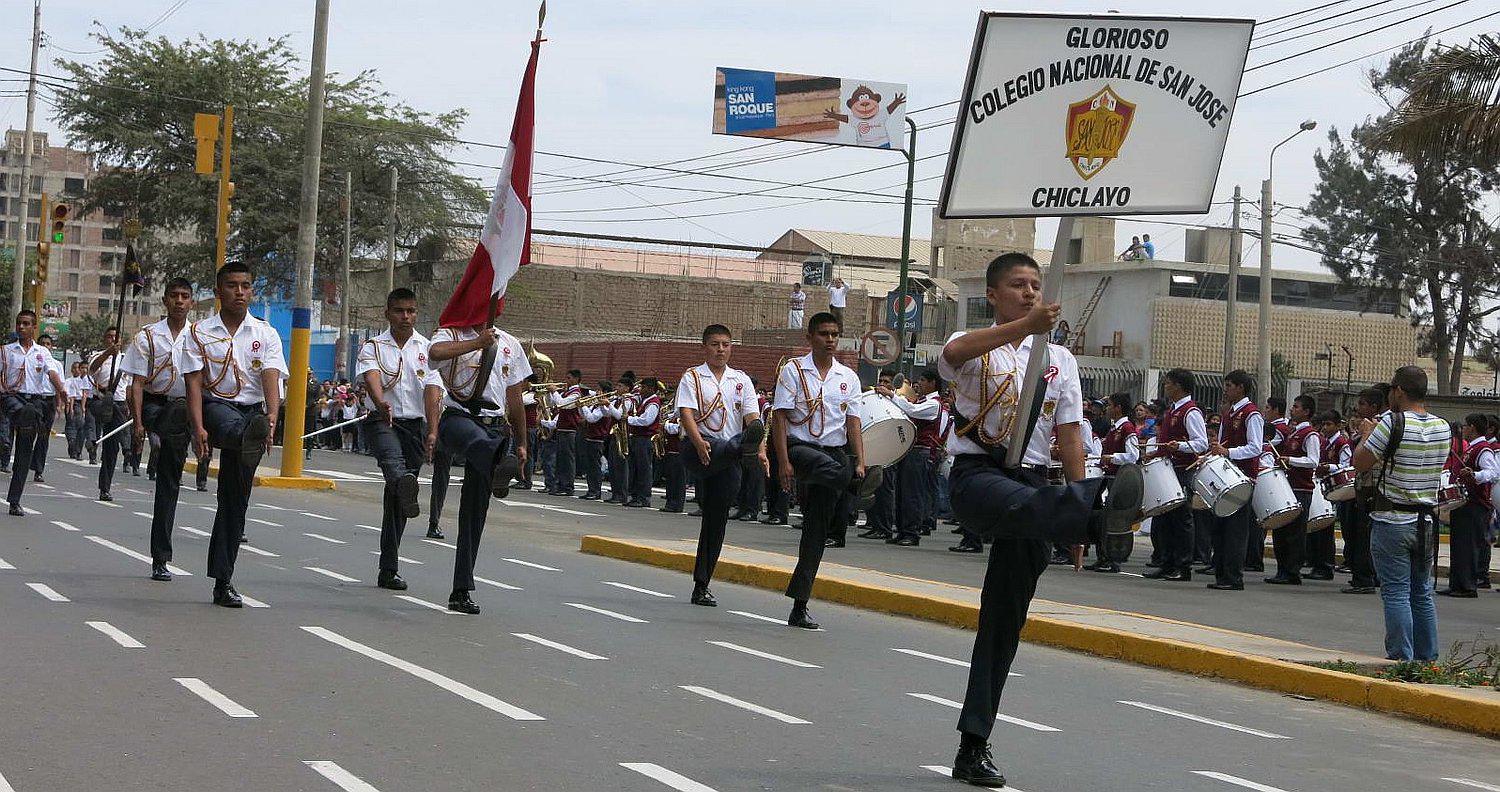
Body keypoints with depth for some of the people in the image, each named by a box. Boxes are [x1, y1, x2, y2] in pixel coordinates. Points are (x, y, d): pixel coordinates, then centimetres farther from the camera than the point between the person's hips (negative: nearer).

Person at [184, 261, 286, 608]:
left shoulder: (266, 334, 8)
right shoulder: (200, 332, 7)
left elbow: (271, 379, -6)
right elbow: (195, 382, -2)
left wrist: (272, 417, -26)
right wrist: (198, 427, -17)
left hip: (252, 408, 2)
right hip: (215, 406, -2)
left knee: (235, 499, 1)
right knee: (232, 424, -41)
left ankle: (223, 581, 7)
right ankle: (252, 438, -79)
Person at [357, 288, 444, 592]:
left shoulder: (427, 348, 9)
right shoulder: (373, 347, 4)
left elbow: (432, 390, -3)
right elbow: (371, 377, -17)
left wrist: (432, 431, -18)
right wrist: (381, 403, -40)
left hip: (415, 424, 2)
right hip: (381, 421, -2)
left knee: (395, 500, 3)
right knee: (392, 459, -37)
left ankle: (389, 569, 7)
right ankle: (405, 485, -71)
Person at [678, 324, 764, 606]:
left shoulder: (741, 380, 16)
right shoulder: (692, 377, 6)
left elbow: (753, 418, 4)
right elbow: (686, 413, -10)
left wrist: (761, 450, -14)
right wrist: (699, 442, -29)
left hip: (730, 459, 3)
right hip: (700, 452, -3)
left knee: (717, 518, 2)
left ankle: (701, 586, 7)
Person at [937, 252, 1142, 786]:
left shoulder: (1060, 360, 17)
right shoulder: (974, 349, 4)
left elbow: (1069, 436, 13)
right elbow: (954, 353, -23)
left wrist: (1076, 520, 5)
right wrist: (1024, 325, -38)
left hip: (1033, 484, 4)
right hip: (977, 475, -4)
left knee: (1006, 620, 3)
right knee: (1024, 504, -40)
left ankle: (974, 746, 9)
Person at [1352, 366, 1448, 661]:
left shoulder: (1393, 423, -15)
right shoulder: (1442, 427, 4)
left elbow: (1359, 463, -11)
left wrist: (1367, 434, 8)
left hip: (1392, 522, -6)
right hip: (1427, 522, 6)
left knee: (1396, 594, -2)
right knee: (1423, 594, 14)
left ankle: (1401, 659, -3)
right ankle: (1427, 660, 17)